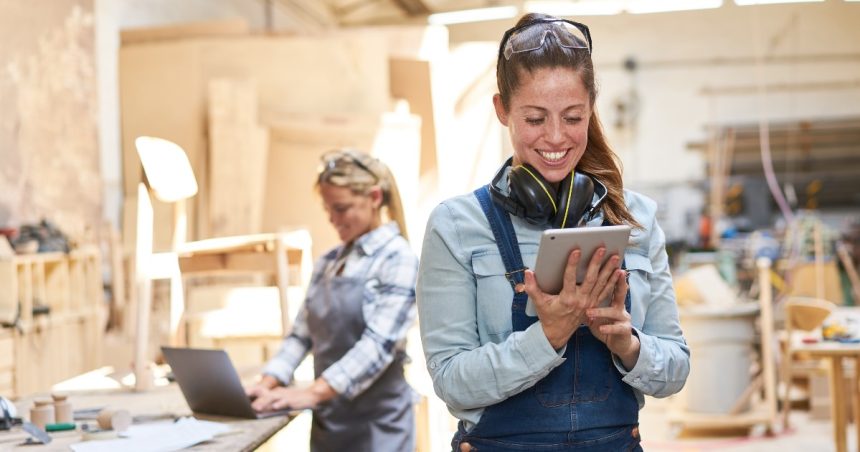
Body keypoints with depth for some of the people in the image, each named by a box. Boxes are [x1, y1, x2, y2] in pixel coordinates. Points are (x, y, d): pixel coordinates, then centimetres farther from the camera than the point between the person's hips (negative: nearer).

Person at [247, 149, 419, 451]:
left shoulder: (397, 259, -9)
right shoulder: (327, 263, 11)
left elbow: (378, 344, -20)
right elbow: (301, 334, 11)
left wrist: (313, 392, -28)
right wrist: (269, 382, -6)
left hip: (377, 423, -6)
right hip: (327, 421, 6)